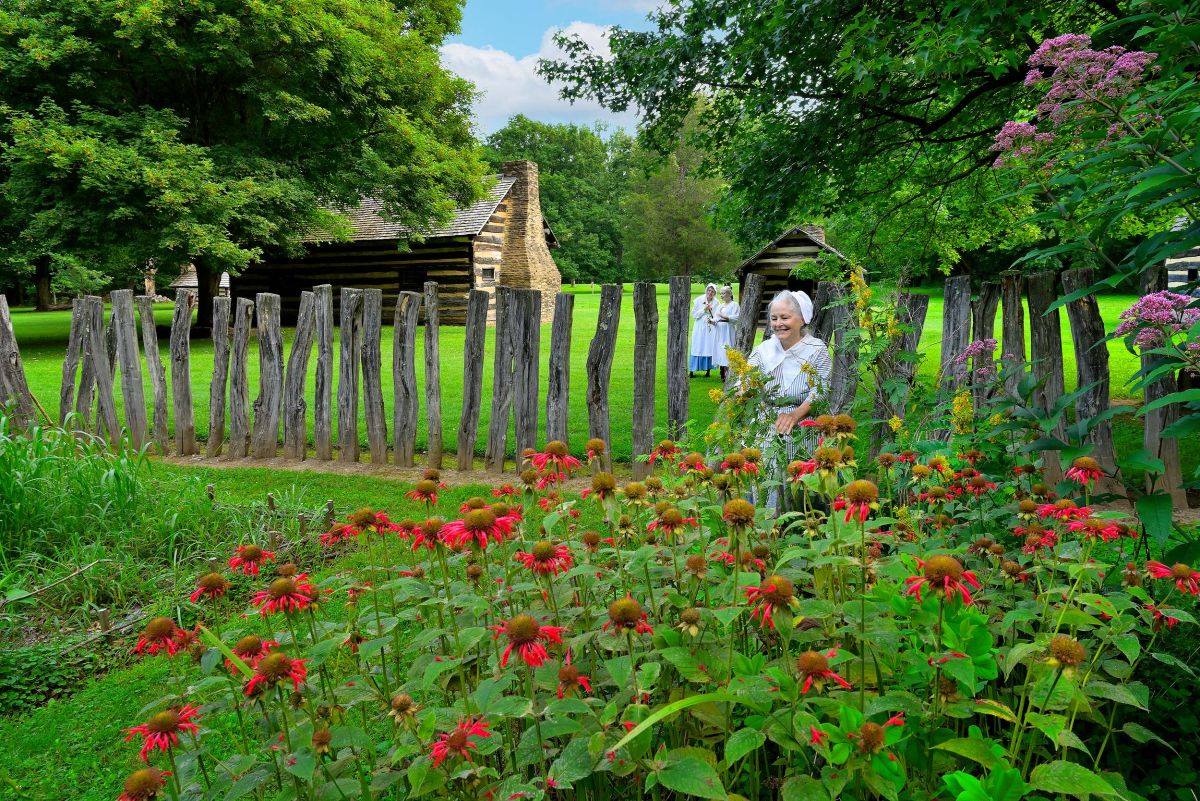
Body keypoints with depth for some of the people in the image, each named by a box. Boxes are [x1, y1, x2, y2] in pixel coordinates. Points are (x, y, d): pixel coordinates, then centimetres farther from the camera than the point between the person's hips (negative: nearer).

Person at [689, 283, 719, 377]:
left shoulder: (716, 303, 2)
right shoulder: (699, 300, -1)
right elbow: (694, 314, -2)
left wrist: (713, 320, -15)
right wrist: (704, 310, -12)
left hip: (711, 329, 1)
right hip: (700, 328, -1)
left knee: (709, 348, 1)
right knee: (697, 348, -2)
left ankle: (708, 370, 9)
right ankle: (691, 371, 0)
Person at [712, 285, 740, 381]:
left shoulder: (734, 305, -1)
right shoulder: (720, 306, 21)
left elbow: (736, 318, -12)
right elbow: (715, 318, 16)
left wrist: (724, 316, -22)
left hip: (728, 332, -7)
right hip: (719, 331, 7)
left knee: (727, 352, -13)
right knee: (719, 352, 1)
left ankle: (727, 374, -14)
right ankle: (723, 374, 4)